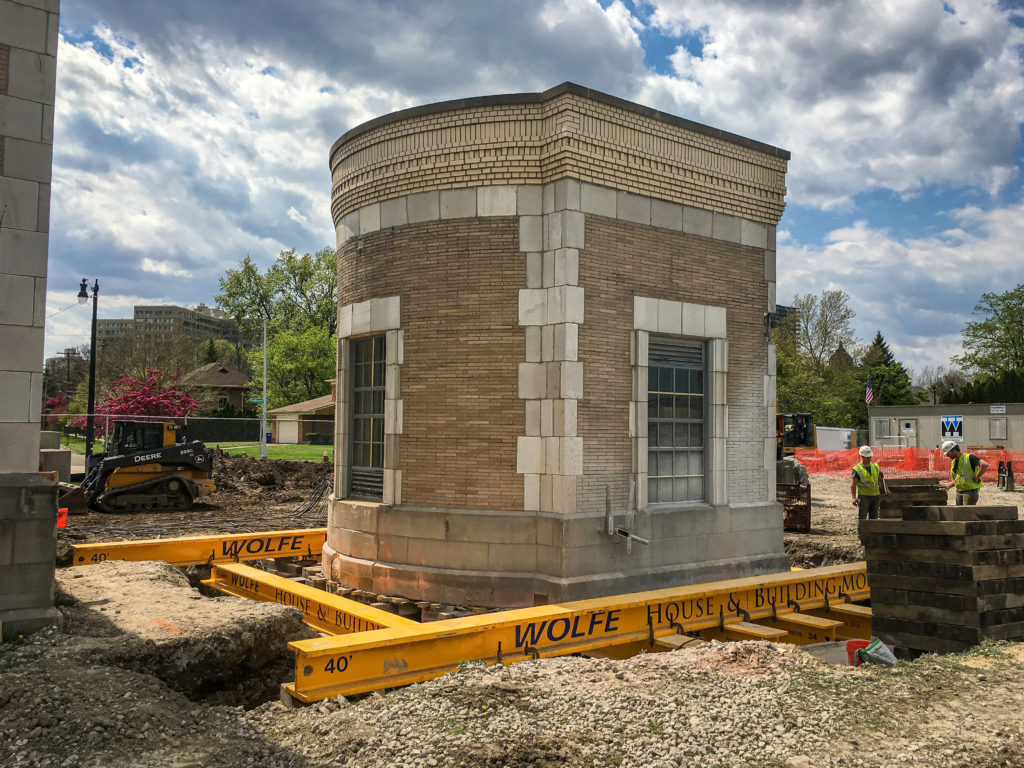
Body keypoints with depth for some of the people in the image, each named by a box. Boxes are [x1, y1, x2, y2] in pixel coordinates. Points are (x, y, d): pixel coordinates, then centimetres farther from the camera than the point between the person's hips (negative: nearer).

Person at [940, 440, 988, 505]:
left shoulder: (969, 458, -12)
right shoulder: (953, 462, 13)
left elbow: (985, 465, -25)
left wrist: (976, 478, -20)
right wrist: (948, 486, 10)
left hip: (970, 491, -8)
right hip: (959, 492, 8)